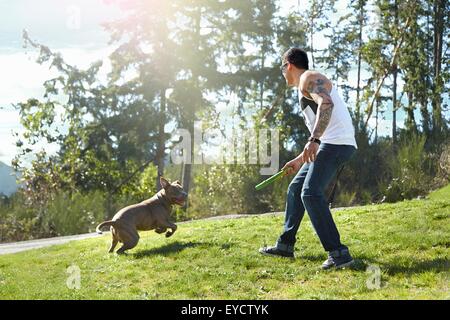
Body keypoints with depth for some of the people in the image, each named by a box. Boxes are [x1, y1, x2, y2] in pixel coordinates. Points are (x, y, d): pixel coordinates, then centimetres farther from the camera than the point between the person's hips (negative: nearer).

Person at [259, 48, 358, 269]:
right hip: (330, 144, 10)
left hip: (337, 143, -10)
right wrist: (299, 160, 36)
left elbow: (326, 103, -25)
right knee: (295, 188, 16)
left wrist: (313, 140, -36)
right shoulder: (305, 89, 28)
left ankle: (338, 253, -22)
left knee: (311, 193, -19)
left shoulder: (308, 79, -3)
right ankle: (285, 245, 25)